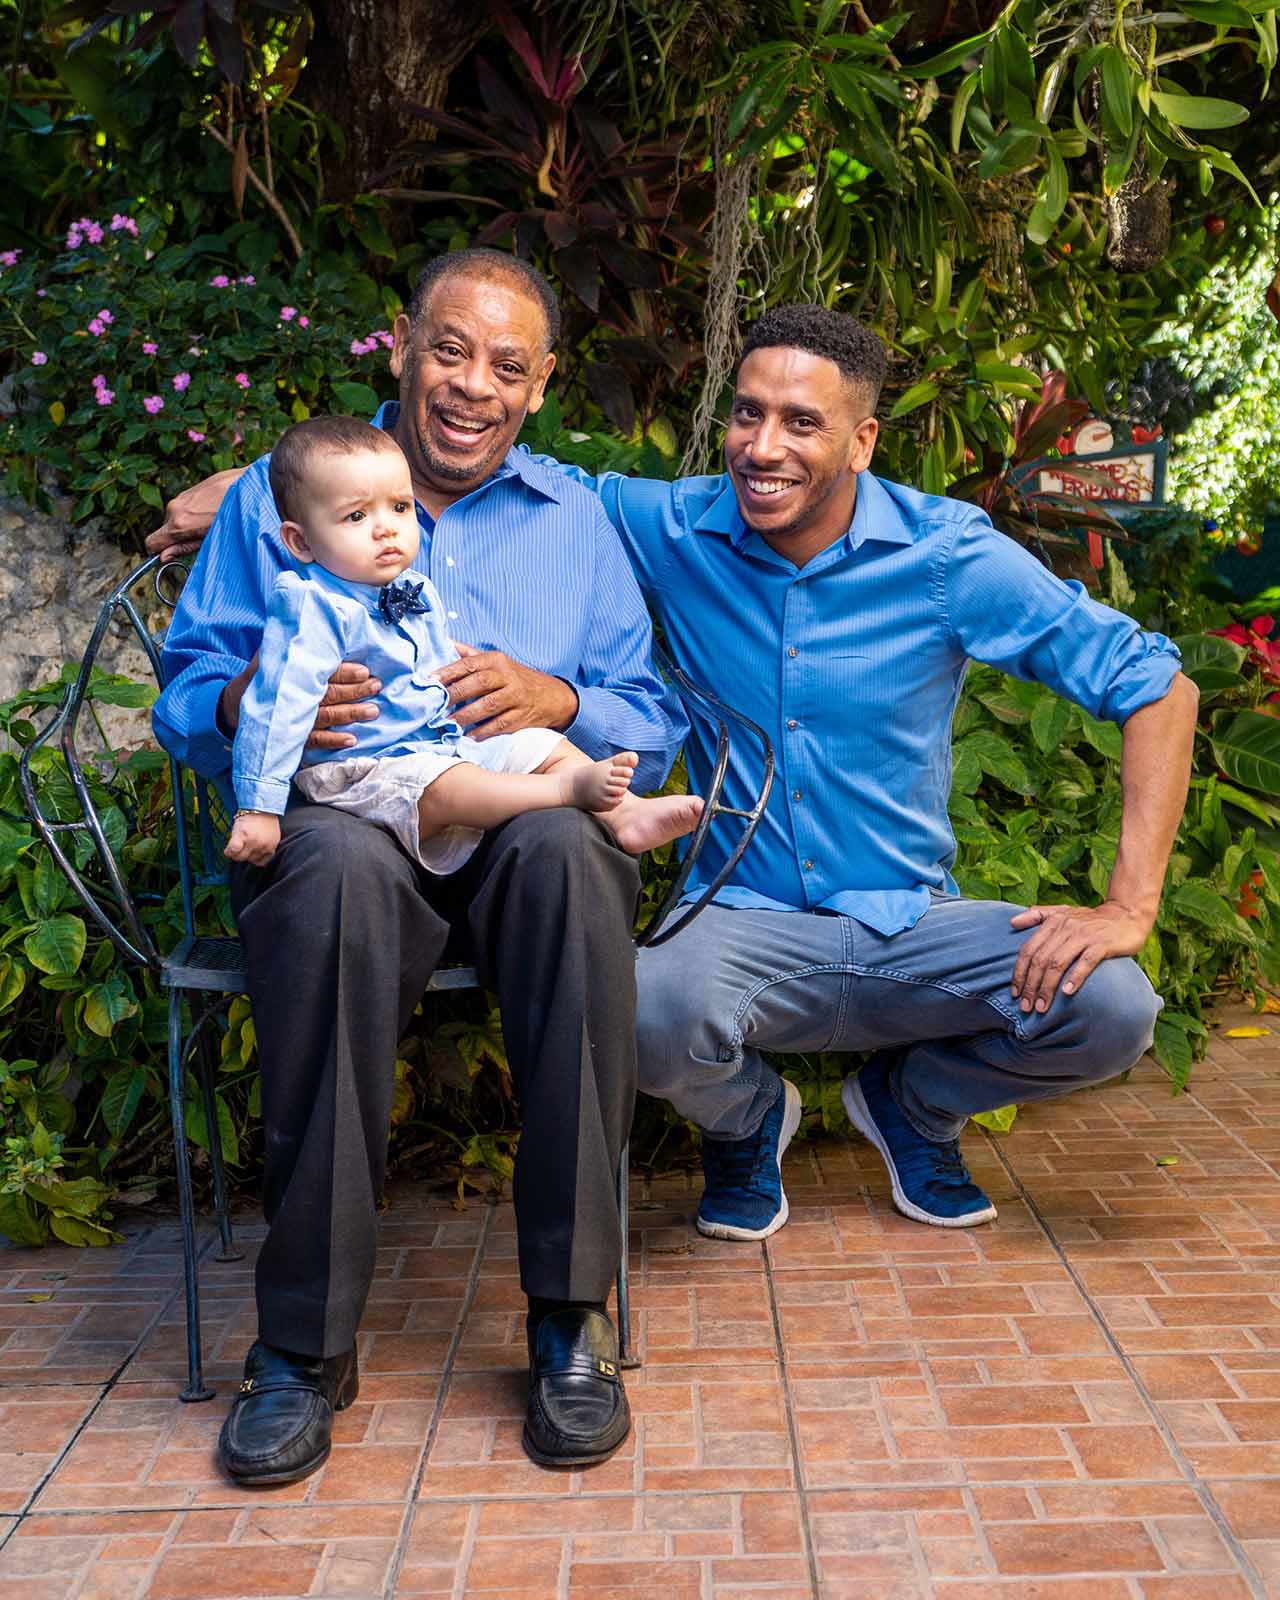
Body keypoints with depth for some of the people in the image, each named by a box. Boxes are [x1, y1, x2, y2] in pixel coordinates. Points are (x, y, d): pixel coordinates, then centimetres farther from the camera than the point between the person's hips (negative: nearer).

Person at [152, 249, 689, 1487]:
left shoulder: (574, 517, 21)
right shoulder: (274, 497, 17)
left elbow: (656, 733, 13)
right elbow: (181, 702, 11)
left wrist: (558, 699, -9)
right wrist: (249, 704, -13)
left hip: (520, 824, 1)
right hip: (336, 820, -1)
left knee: (567, 845, -37)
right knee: (338, 863, -39)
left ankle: (568, 1313, -26)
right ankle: (304, 1341, -26)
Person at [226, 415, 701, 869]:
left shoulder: (418, 595, 11)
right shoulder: (313, 609, -16)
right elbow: (278, 709, -20)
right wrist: (258, 809, -23)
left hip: (447, 743, 9)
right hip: (366, 769, -9)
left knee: (546, 745, 1)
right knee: (443, 788, -36)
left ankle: (625, 813, -14)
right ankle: (571, 786, -38)